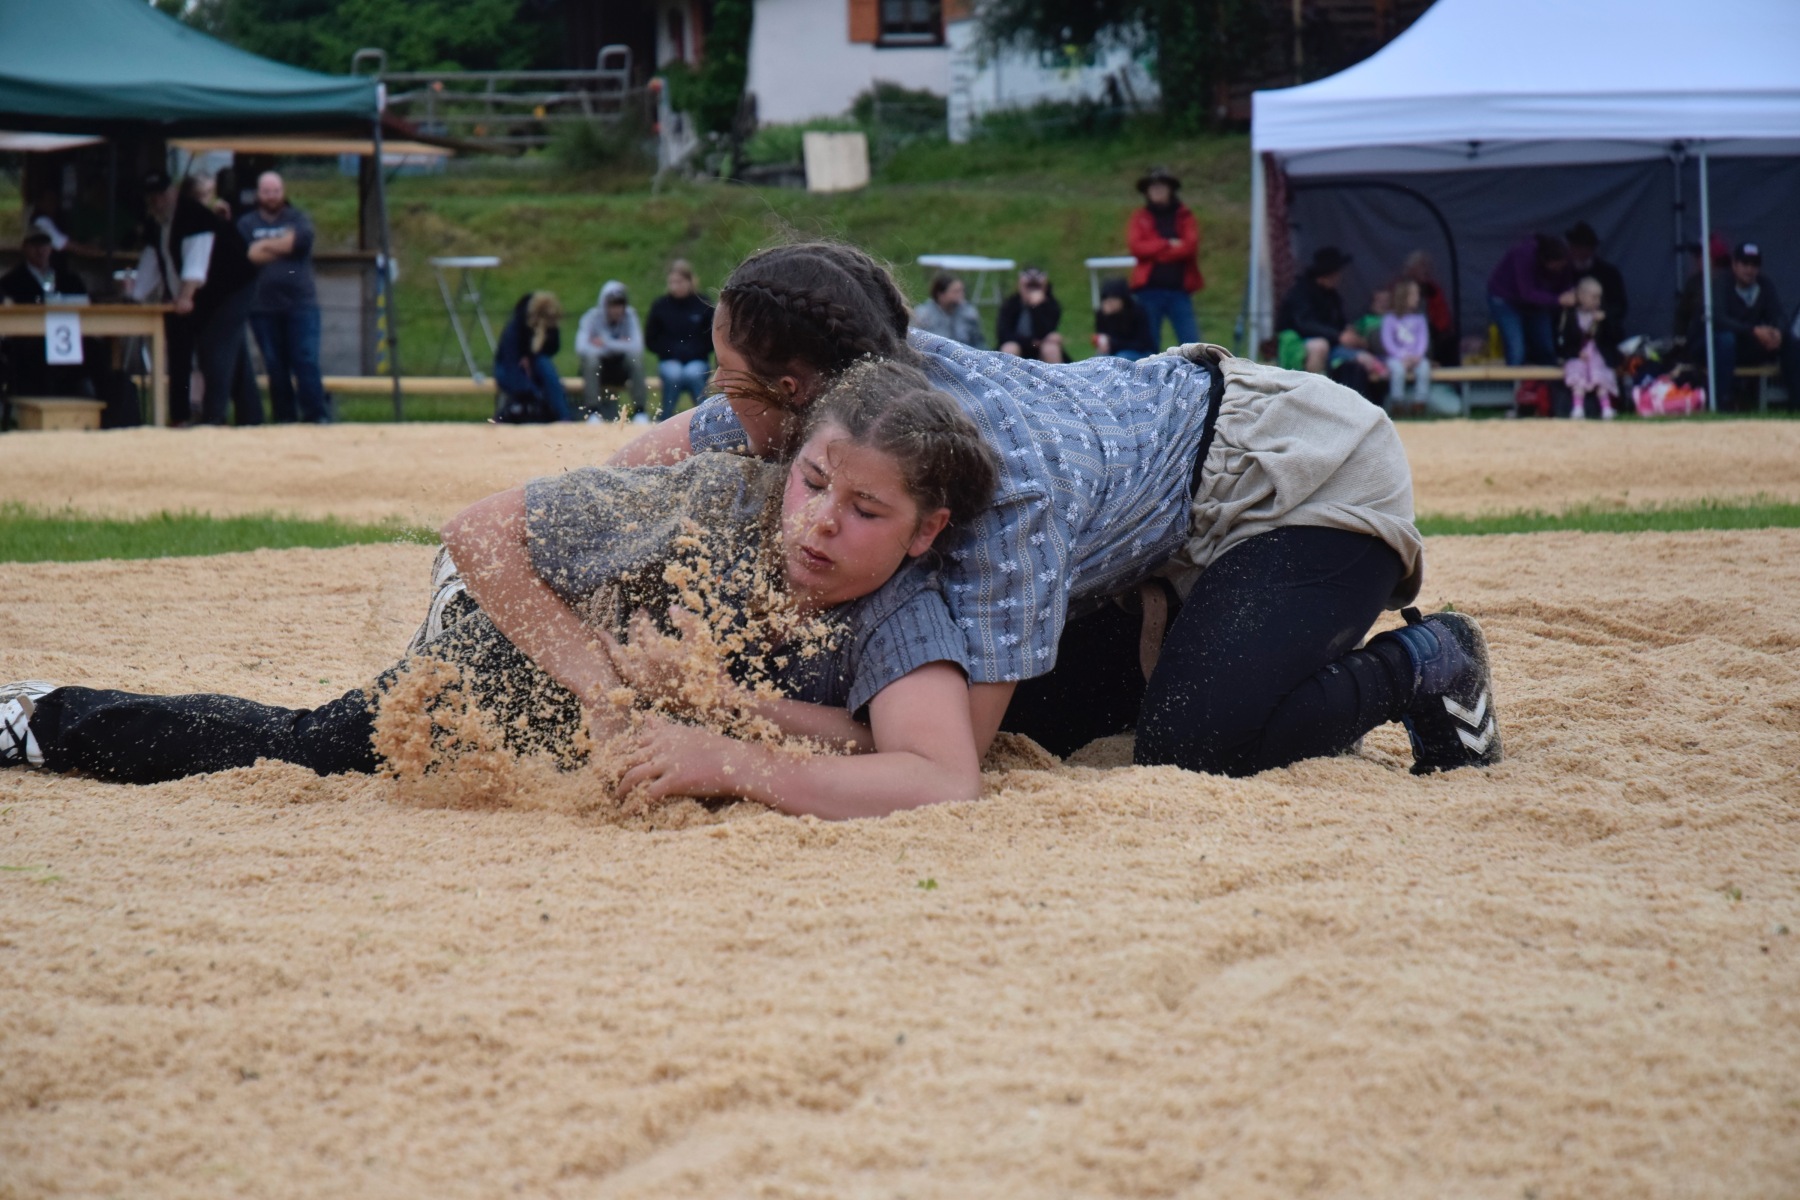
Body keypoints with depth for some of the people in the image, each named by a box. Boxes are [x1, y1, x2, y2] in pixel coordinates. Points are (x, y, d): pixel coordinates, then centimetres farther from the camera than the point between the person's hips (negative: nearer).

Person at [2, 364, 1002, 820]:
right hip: (507, 664, -1)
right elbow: (480, 534, -27)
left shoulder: (903, 614, -35)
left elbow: (947, 782, -53)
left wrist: (732, 762, -53)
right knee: (303, 749, 24)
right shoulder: (718, 499, -35)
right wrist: (600, 678, -34)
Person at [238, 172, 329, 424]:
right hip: (263, 306, 1)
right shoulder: (246, 223, 10)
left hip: (301, 303, -1)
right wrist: (283, 246, -8)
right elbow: (245, 254, -8)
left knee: (306, 360, -7)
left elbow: (302, 238, -12)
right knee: (275, 365, 3)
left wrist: (265, 245, -5)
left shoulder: (298, 218, 10)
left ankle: (316, 415, -5)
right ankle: (284, 417, 9)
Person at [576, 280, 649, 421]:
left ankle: (640, 410, -22)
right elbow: (581, 348, -29)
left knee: (635, 355, -29)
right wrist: (618, 346, -25)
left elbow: (637, 346, -23)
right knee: (591, 356, -33)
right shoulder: (592, 317, -14)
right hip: (597, 369, -1)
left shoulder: (629, 316, -10)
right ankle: (593, 411, -30)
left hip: (621, 370, 1)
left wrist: (606, 343, -23)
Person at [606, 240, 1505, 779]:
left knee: (1189, 743, -26)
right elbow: (655, 453, -1)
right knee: (1033, 718, 0)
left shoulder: (1001, 476, -39)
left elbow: (953, 746, -38)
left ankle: (1425, 662, -3)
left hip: (1309, 475, -8)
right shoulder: (874, 380, -18)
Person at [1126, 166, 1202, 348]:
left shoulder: (1184, 217, 9)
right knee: (1148, 342, 4)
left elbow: (1190, 246, -7)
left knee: (1191, 344, -5)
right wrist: (1168, 245, -9)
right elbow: (1136, 246, -7)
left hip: (1179, 290, 0)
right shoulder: (1139, 218, 9)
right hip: (1150, 290, 0)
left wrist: (1154, 251, -7)